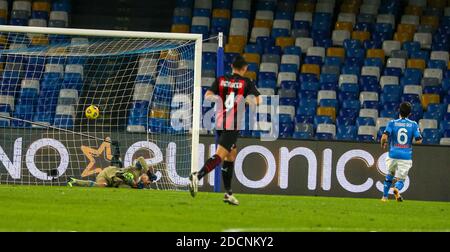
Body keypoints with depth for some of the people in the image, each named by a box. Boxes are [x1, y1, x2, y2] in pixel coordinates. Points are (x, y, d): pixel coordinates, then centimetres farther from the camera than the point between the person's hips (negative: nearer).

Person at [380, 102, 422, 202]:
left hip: (393, 155, 1)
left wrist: (383, 144, 10)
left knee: (390, 175, 25)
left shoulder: (392, 123, 0)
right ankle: (397, 189, -29)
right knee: (401, 179, 4)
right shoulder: (413, 124, 2)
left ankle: (385, 196, 26)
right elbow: (419, 140, -5)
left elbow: (384, 137, -12)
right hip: (406, 156, -1)